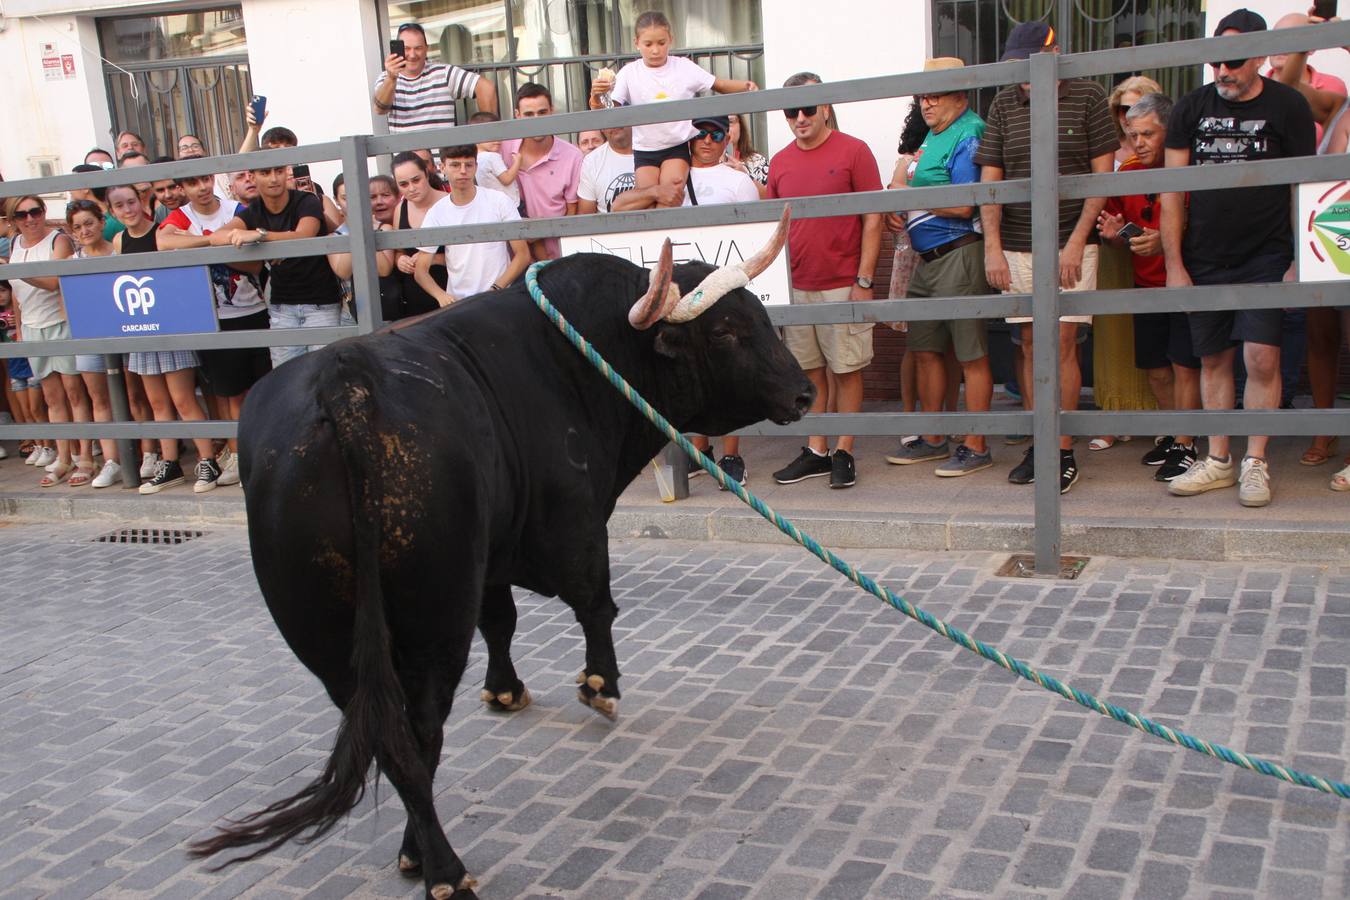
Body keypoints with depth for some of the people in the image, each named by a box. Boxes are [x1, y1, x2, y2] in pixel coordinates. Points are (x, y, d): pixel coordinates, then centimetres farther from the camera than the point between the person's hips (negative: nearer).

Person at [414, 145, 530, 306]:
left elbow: (522, 255, 0)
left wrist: (496, 289, -12)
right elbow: (421, 270, 2)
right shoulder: (436, 213, 2)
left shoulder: (499, 201, -2)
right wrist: (441, 296, -17)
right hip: (458, 302, 1)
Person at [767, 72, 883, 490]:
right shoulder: (780, 162, 10)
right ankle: (816, 451, 19)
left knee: (847, 370, 3)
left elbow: (872, 219, -4)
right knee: (808, 371, 9)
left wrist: (864, 280, -9)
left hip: (843, 285, -4)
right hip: (795, 287, 4)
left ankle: (843, 452, 13)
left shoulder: (853, 151, -3)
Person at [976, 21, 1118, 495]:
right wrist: (993, 247, -3)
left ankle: (1065, 451, 1)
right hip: (1017, 246, 3)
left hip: (1072, 244, -3)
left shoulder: (1087, 97, 1)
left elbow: (1103, 175, -2)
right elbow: (990, 180, 6)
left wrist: (1077, 241, -10)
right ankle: (1038, 444, 14)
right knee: (1030, 345, 6)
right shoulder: (1003, 105, 8)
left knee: (1062, 343, -5)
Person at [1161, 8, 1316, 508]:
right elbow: (1172, 191, 4)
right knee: (1213, 360, 7)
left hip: (1266, 257, -2)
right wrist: (1173, 264, -1)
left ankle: (1255, 462, 4)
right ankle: (1218, 460, 17)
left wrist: (1298, 261, -4)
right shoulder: (1192, 108, 4)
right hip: (1204, 259, 2)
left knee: (1261, 358, -9)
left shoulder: (1287, 106, -1)